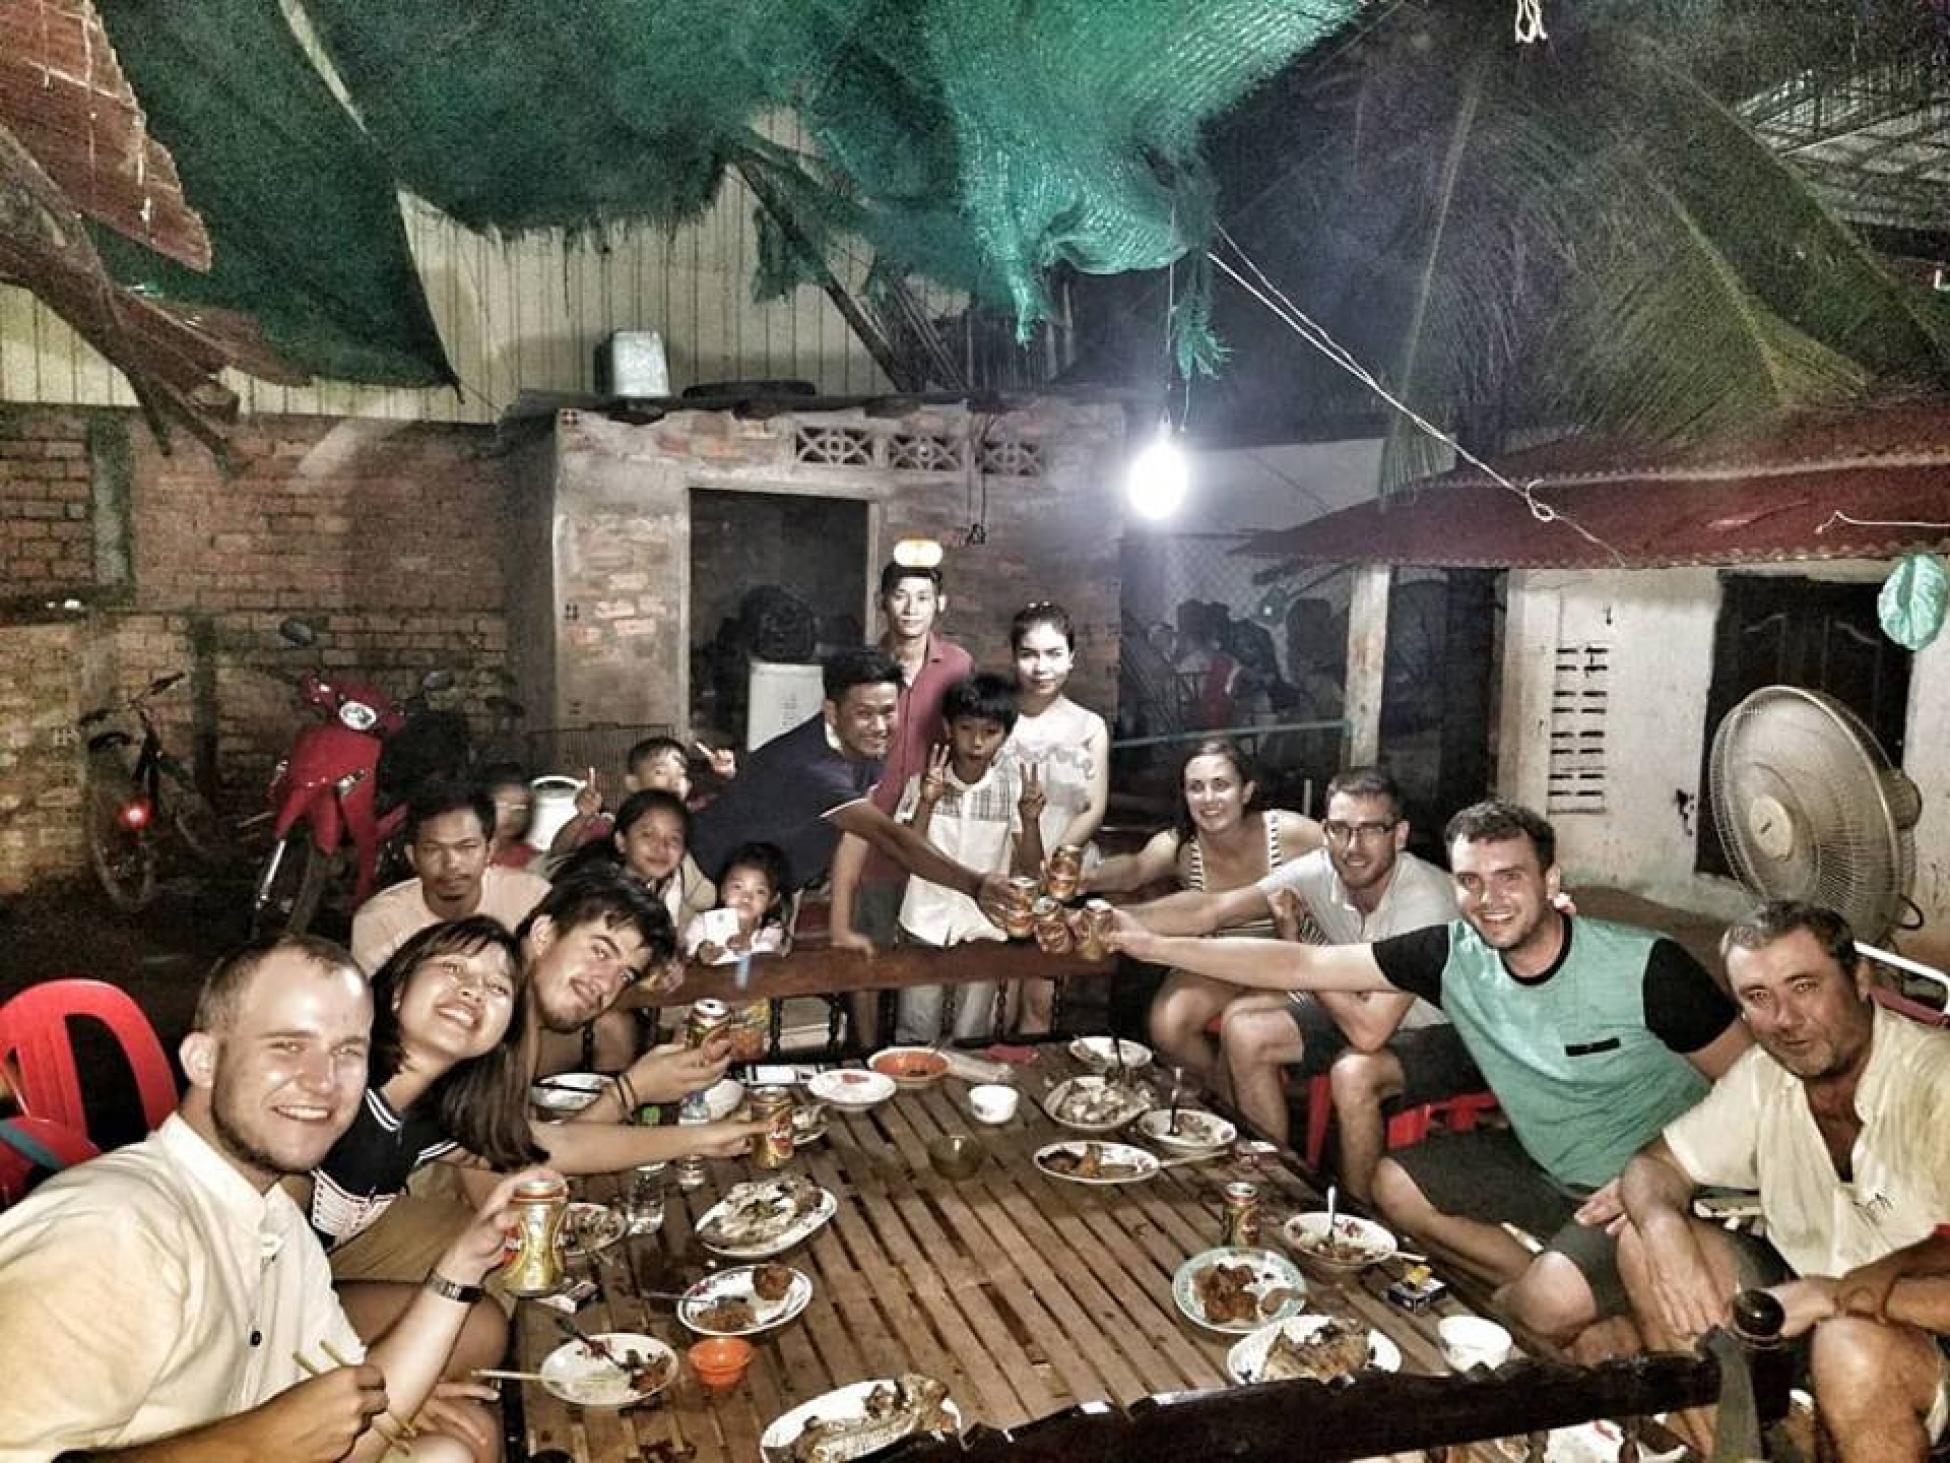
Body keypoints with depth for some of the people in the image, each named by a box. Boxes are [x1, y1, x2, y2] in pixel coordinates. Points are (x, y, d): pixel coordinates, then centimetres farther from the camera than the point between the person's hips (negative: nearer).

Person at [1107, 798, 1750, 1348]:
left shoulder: (1645, 966, -25)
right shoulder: (1455, 955, -14)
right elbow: (1300, 965, -14)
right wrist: (1155, 945, -21)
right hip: (1544, 1166, 6)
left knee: (1552, 1306, -28)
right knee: (1395, 1185, 2)